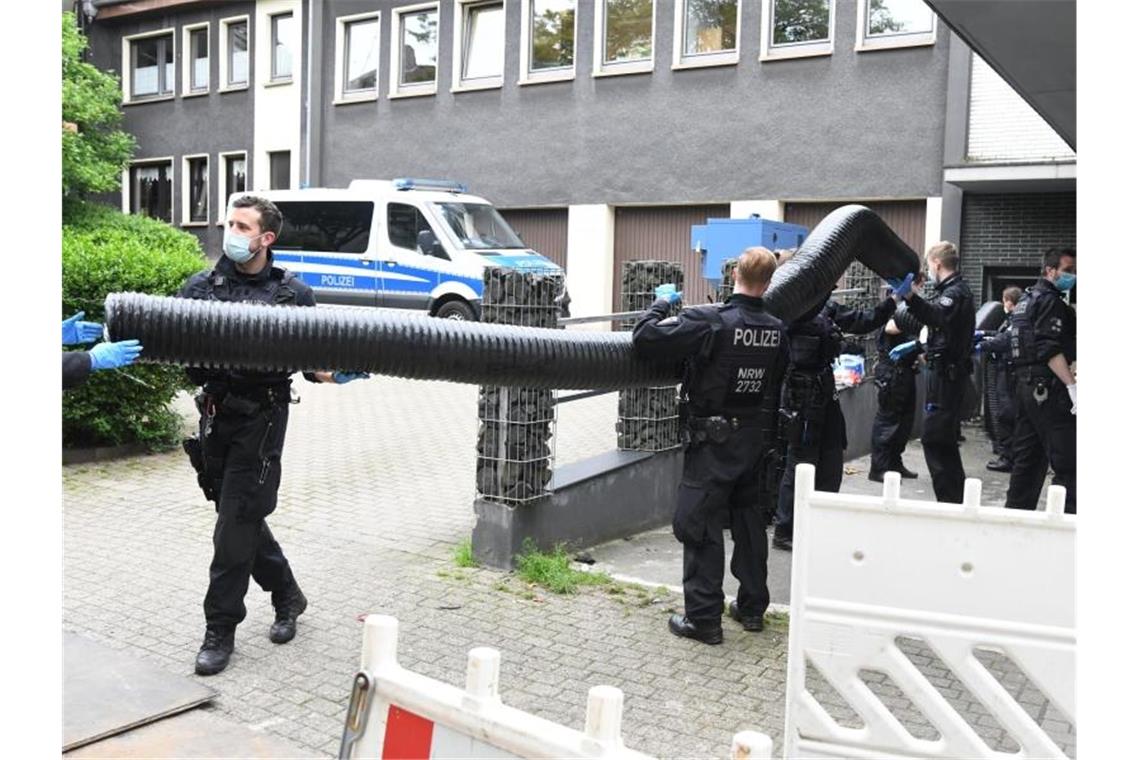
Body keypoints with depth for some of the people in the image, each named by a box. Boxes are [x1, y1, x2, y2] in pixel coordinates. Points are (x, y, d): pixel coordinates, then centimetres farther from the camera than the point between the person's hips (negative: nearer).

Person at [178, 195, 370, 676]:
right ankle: (287, 596, 35)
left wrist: (332, 375, -21)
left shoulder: (292, 294, -2)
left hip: (261, 419, -4)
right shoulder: (202, 287, 4)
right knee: (241, 517, 14)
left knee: (236, 523, -3)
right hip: (216, 415, 4)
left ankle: (221, 630, 9)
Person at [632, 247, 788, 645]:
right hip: (756, 439, 6)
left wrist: (662, 302, -6)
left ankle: (703, 618, 3)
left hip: (714, 441, -6)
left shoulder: (710, 321, -19)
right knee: (749, 521, 17)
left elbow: (645, 338, -21)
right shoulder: (776, 330, 1)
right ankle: (752, 607, 27)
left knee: (701, 525, 0)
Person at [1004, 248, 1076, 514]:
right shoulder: (1050, 300, -9)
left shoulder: (1026, 300, 20)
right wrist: (1072, 385, -23)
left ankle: (1016, 512, 16)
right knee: (1067, 462, -10)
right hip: (1048, 387, -10)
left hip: (1024, 384, 10)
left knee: (1027, 457, 13)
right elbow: (1049, 349, -19)